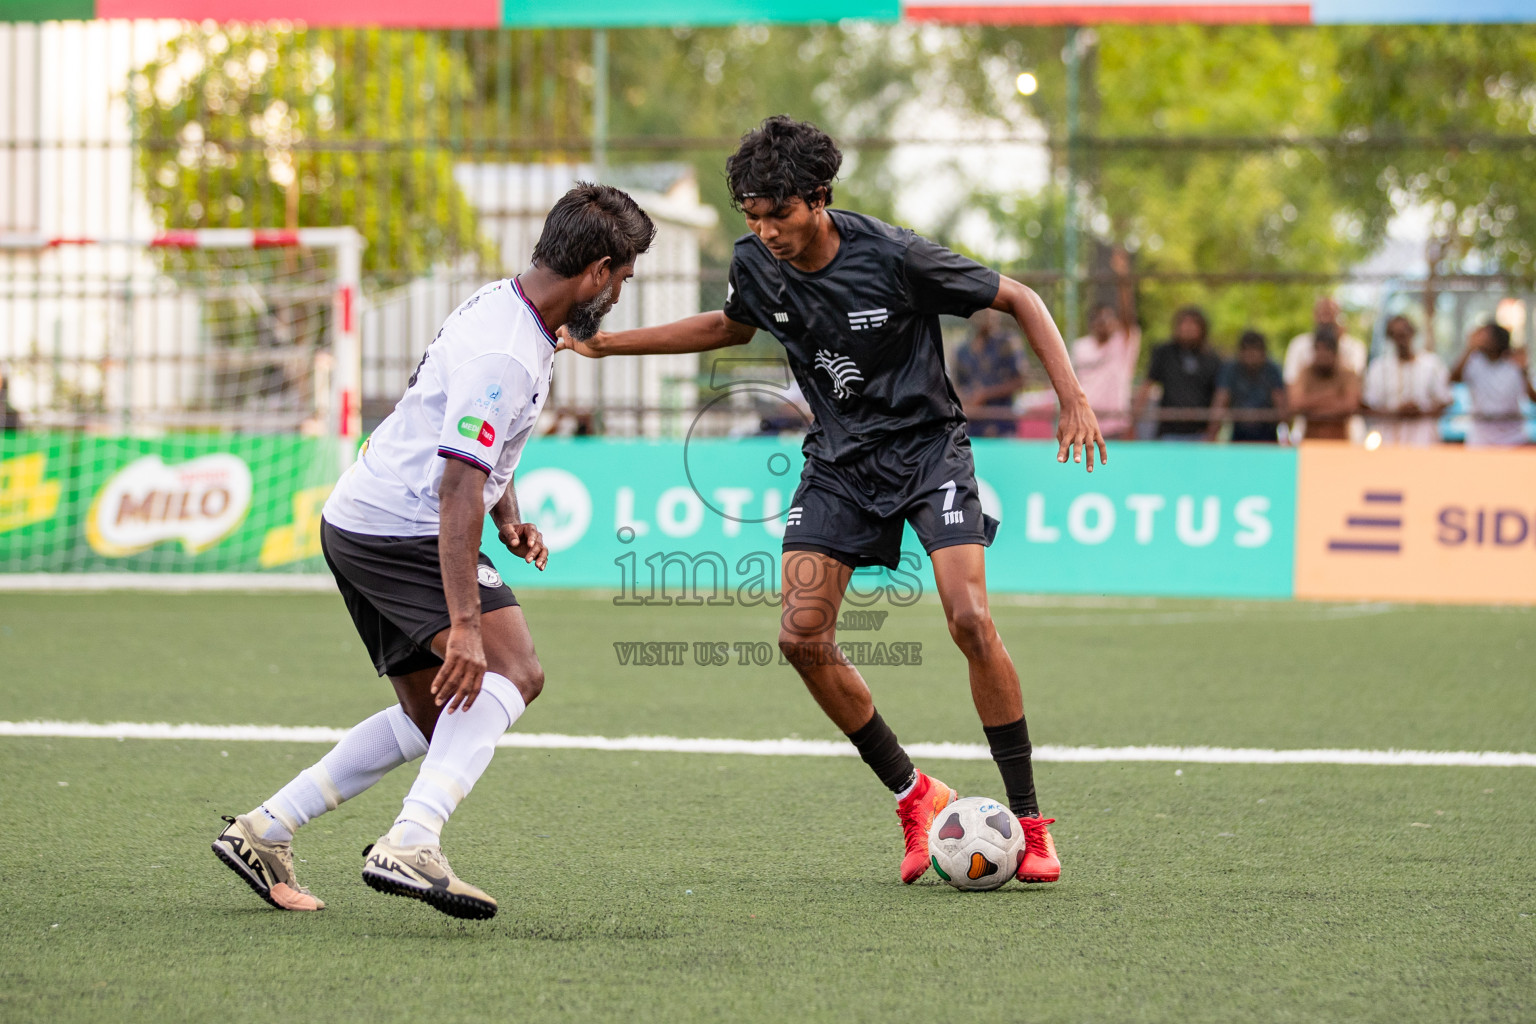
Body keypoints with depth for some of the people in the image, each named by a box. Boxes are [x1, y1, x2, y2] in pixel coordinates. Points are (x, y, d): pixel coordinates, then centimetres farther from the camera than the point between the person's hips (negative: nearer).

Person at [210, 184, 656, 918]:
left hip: (357, 524, 10)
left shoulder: (506, 305, 11)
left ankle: (264, 830, 15)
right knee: (511, 673, -19)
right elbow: (457, 491, -29)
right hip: (403, 527, -10)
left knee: (434, 715, 14)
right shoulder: (504, 356, -22)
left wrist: (510, 521, 11)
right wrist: (465, 623, -32)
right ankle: (410, 845, -32)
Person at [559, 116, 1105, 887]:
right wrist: (607, 343, 15)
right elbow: (730, 327, 18)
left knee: (970, 620, -21)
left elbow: (1019, 301, -10)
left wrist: (1074, 401, -19)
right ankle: (914, 798, 7)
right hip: (839, 459, 5)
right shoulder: (756, 265, -6)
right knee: (803, 637, -10)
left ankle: (1027, 821, -9)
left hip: (926, 443, -5)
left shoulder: (893, 257, -21)